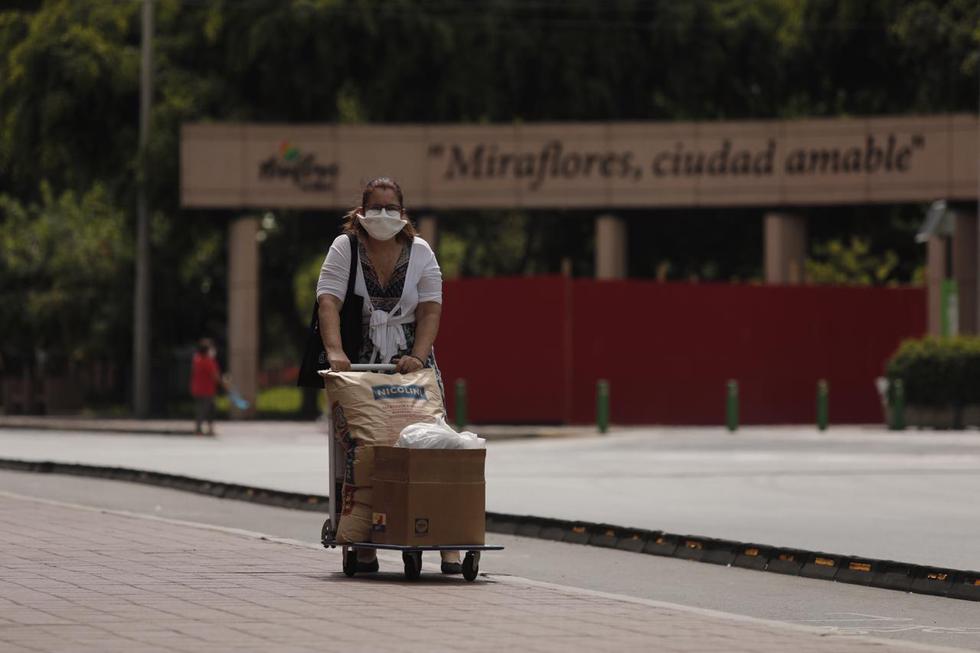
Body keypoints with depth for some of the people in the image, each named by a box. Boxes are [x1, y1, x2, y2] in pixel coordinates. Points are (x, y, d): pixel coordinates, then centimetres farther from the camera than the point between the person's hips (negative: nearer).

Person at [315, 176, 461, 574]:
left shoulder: (420, 252, 6)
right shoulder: (345, 249, 2)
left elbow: (430, 310, -2)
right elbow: (328, 302, -10)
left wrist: (419, 355, -18)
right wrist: (334, 351, -26)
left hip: (411, 364, 1)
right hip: (359, 367, -1)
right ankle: (364, 545, -2)